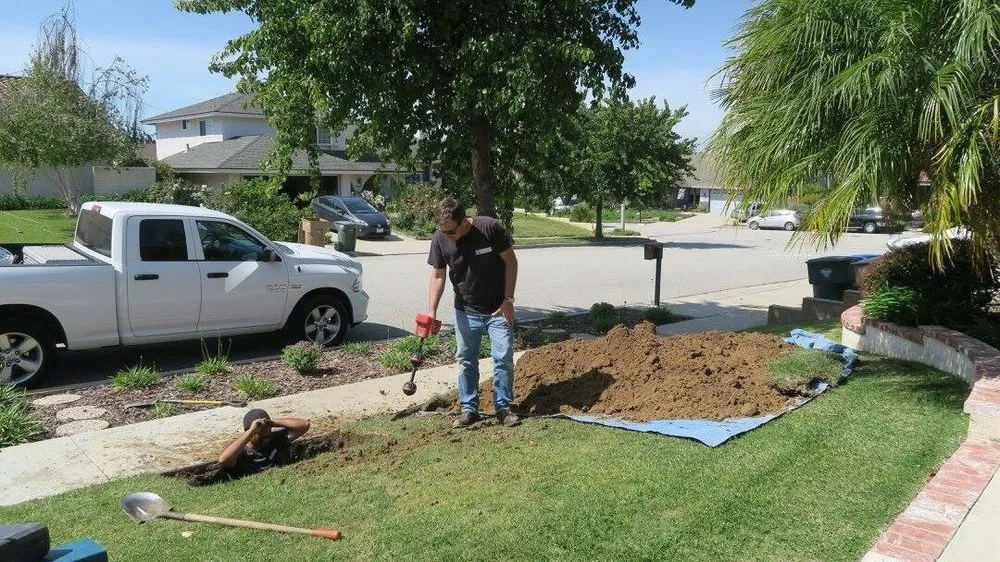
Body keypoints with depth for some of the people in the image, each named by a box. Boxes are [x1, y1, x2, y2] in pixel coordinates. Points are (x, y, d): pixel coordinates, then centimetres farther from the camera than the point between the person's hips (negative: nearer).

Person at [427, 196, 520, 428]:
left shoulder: (491, 228, -20)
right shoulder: (440, 239, -12)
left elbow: (510, 261, -11)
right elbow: (438, 276, -4)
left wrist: (508, 300, -12)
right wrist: (432, 311, -16)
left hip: (498, 309, -2)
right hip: (466, 312, 3)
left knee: (503, 357, -1)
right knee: (466, 360, 8)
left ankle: (503, 407, 12)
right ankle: (469, 409, 19)